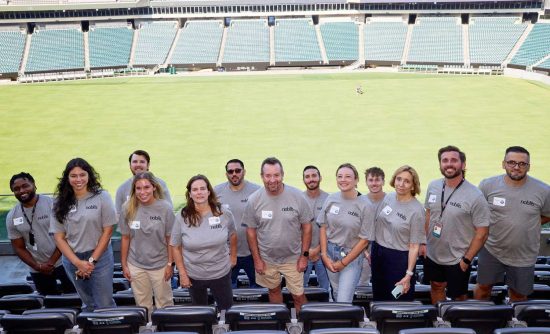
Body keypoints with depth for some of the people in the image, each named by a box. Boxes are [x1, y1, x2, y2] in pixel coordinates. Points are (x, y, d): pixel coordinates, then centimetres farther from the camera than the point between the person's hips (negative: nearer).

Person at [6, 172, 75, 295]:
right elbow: (19, 248, 4)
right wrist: (37, 266, -9)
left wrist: (51, 262, -14)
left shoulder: (53, 204, -14)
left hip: (63, 262, -4)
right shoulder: (12, 217, -2)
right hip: (37, 270, 4)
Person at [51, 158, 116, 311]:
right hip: (72, 259, 3)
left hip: (100, 257, -3)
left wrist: (92, 260, -9)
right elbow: (58, 237, 1)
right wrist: (78, 262, -9)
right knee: (88, 304, 15)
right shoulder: (60, 202, 1)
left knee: (104, 305, 2)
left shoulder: (101, 197, -7)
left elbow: (107, 231, -6)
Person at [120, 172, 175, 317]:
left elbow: (170, 238, -6)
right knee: (142, 305, 13)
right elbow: (125, 238, 2)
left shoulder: (165, 208, -11)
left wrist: (170, 264, -6)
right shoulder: (128, 208, -6)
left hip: (160, 264, -2)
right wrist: (124, 265, 4)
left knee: (164, 303, 9)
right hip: (136, 265, 2)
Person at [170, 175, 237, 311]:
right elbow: (175, 247, -4)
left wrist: (233, 256, 12)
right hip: (193, 276, 0)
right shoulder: (182, 218, -12)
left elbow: (232, 235, 8)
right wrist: (182, 274, -5)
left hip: (221, 273, 0)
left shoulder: (224, 214, -10)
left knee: (227, 309, 11)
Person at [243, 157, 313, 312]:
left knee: (298, 295, 3)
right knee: (274, 290, 19)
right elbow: (251, 231, -2)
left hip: (293, 257, -1)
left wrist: (304, 255, -6)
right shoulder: (254, 200, -11)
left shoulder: (297, 196, -14)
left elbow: (306, 226, -5)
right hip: (266, 258, 2)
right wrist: (257, 259, -2)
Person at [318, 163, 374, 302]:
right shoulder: (331, 199, -3)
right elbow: (323, 227, 5)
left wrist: (343, 263, -8)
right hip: (330, 252, 4)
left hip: (351, 255, -3)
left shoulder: (365, 207, -13)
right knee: (336, 293, 15)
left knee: (344, 301, -6)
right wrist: (324, 255, -2)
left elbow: (364, 240, -10)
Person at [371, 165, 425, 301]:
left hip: (399, 258, -6)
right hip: (378, 252, 6)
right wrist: (372, 250, 11)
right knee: (378, 297, 20)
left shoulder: (416, 210, -18)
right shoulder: (388, 197, -1)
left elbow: (414, 246, -16)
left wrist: (409, 274, -18)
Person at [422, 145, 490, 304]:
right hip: (432, 254, 5)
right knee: (437, 288, 23)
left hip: (457, 260, -4)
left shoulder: (475, 196, -20)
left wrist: (467, 259, -13)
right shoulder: (433, 186, -5)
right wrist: (424, 242, 6)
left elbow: (482, 232, -15)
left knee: (458, 297, 12)